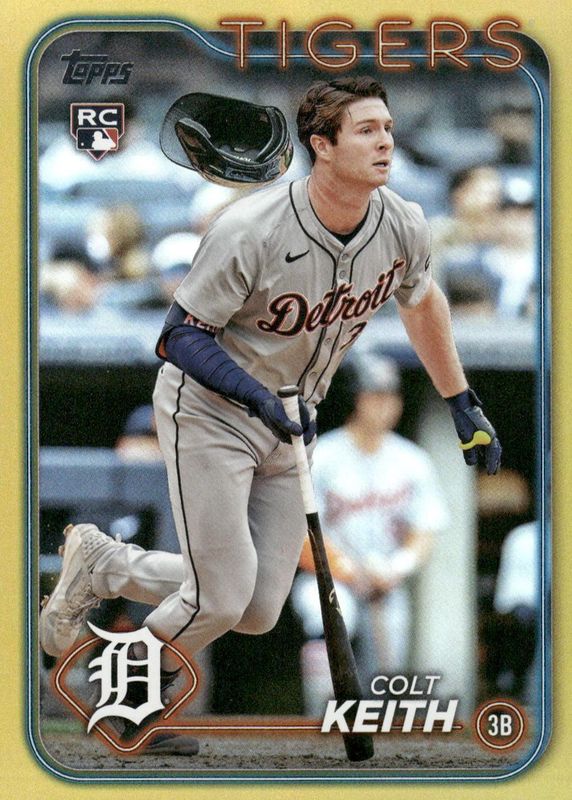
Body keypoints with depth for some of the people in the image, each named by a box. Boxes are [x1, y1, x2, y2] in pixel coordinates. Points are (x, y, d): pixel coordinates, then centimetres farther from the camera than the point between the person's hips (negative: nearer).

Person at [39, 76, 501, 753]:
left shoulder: (402, 228, -10)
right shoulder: (250, 231, -27)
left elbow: (421, 299, 13)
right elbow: (179, 336, -20)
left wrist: (463, 405, 15)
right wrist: (260, 395, -34)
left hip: (289, 424, 6)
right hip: (209, 413, -6)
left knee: (258, 613, 5)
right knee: (221, 600, -11)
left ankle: (102, 564, 24)